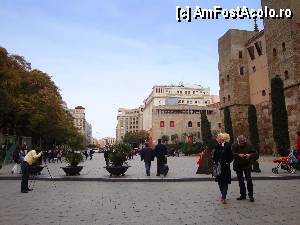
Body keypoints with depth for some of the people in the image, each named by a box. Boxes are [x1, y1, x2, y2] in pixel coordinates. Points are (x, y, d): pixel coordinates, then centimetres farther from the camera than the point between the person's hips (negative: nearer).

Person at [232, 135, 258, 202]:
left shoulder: (249, 146, -7)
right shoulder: (234, 146, -6)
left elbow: (256, 154, -9)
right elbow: (232, 154, -17)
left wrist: (250, 155, -28)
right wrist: (239, 155, -33)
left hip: (247, 165, -2)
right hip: (238, 165, 2)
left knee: (249, 179, -9)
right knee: (240, 180, 9)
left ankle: (250, 195, 3)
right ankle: (243, 195, 22)